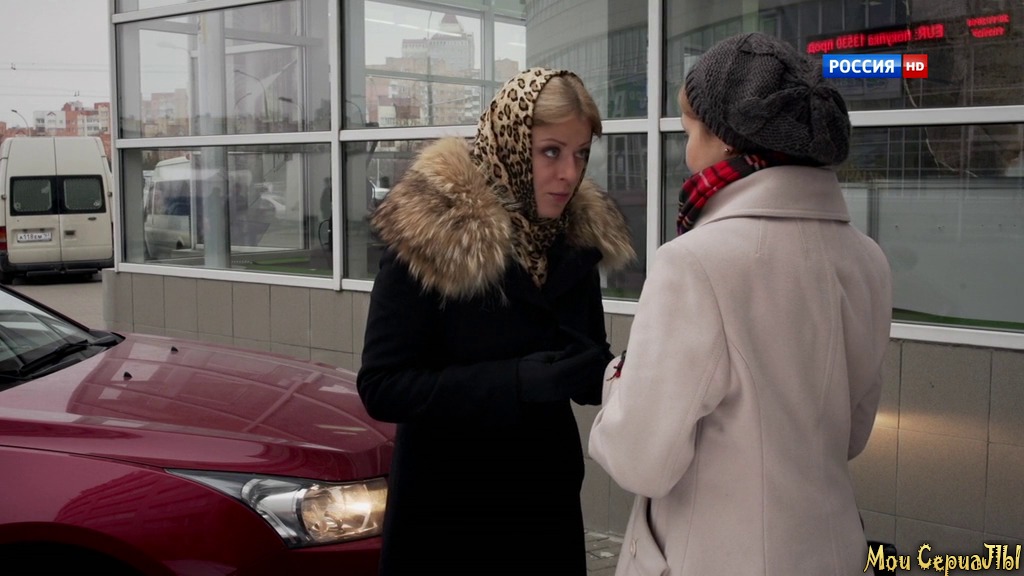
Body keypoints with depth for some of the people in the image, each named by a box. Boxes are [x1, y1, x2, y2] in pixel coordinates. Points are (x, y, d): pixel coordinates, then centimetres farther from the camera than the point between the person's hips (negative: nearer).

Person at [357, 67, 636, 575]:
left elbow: (587, 372, 9)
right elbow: (381, 386, -20)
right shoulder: (433, 230, -16)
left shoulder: (578, 237, 0)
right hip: (445, 512, -4)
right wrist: (518, 382, -28)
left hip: (548, 502, 5)